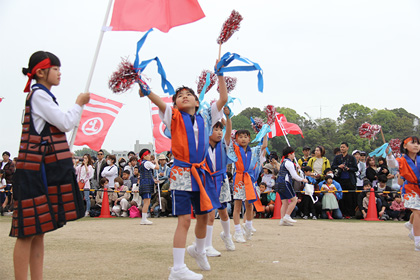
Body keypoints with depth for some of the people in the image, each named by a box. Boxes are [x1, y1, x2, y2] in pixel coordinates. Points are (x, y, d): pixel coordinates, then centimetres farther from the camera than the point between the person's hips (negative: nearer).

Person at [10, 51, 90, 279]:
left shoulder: (42, 95, 21)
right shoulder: (39, 94, -9)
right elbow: (66, 124, -12)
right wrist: (79, 104, 2)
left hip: (46, 170, 10)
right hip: (36, 171, -10)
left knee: (38, 231, 9)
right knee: (28, 231, -7)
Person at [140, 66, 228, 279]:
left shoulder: (204, 118, 10)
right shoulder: (174, 117, -1)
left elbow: (223, 99, 11)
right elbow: (160, 103, -20)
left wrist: (220, 75, 10)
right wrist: (146, 92, -38)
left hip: (199, 173, 5)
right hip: (181, 173, -5)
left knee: (203, 215, 15)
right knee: (184, 219, -10)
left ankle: (198, 250, 44)